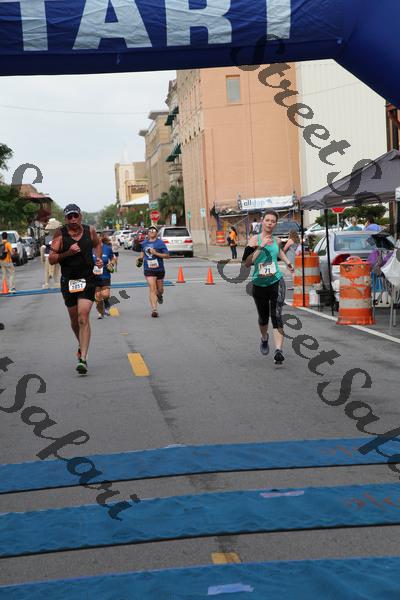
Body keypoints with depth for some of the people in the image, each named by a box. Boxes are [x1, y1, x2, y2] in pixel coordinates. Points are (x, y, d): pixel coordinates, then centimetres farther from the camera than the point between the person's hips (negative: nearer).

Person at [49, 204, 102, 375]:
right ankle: (82, 346, 43)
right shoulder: (60, 234, -6)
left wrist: (98, 258, 7)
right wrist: (68, 253, -21)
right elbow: (51, 259, -8)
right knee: (74, 320, 14)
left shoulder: (90, 230, 1)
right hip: (68, 280, 1)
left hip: (87, 279, -1)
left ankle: (83, 359, -17)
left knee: (83, 318, -14)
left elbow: (97, 244, 24)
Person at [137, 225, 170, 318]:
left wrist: (156, 253, -20)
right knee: (152, 289, -13)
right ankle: (154, 310, -16)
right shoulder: (144, 243, 6)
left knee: (160, 290, 14)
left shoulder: (160, 243, -6)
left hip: (159, 269, 0)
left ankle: (159, 296, 52)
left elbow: (167, 255, -10)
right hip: (148, 269, 0)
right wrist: (140, 258, 8)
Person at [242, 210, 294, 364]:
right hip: (259, 284, -1)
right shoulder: (255, 239, -9)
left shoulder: (276, 240, 5)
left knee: (277, 316, -15)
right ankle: (264, 338, 49)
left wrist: (287, 262, 24)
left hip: (276, 282, 1)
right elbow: (247, 262, -21)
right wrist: (260, 246, -25)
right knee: (263, 317, 16)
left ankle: (278, 351, -22)